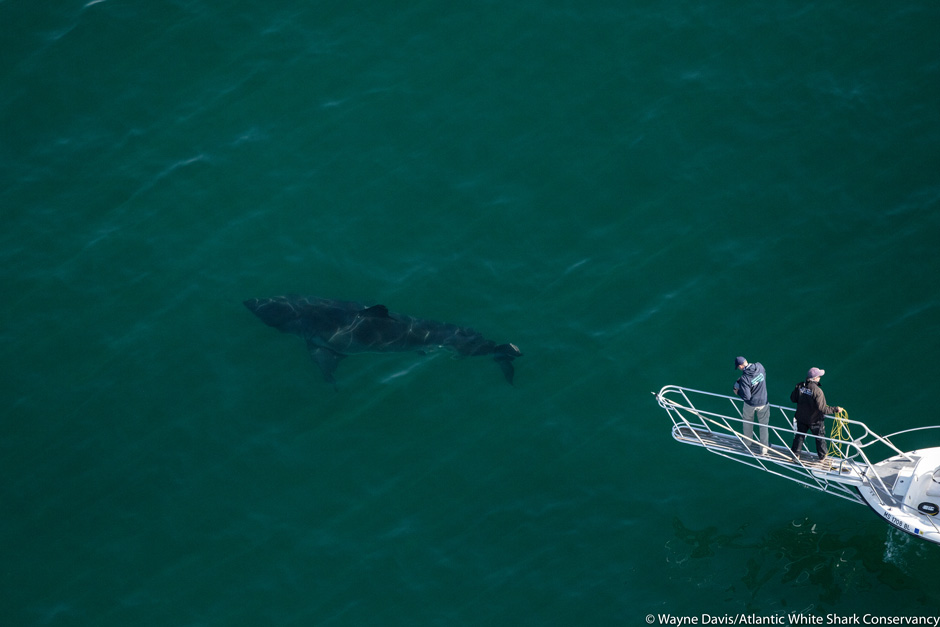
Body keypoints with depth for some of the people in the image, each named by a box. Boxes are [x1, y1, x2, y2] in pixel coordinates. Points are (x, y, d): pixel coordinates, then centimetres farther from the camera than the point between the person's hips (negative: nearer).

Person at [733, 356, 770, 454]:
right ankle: (764, 448, 27)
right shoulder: (759, 366, -17)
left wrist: (737, 392, -6)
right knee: (763, 424, 18)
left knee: (748, 422, 26)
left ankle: (747, 442, 46)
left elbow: (746, 396, -27)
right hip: (763, 402, 3)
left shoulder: (744, 378, -30)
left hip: (750, 404, -3)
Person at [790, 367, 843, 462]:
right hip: (815, 419, -4)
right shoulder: (817, 391, -30)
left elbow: (792, 399, -1)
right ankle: (822, 456, 35)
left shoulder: (800, 386, -14)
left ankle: (795, 454, 35)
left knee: (799, 436, 24)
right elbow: (822, 409, -29)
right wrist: (835, 410, -19)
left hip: (801, 418, 4)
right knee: (820, 438, 19)